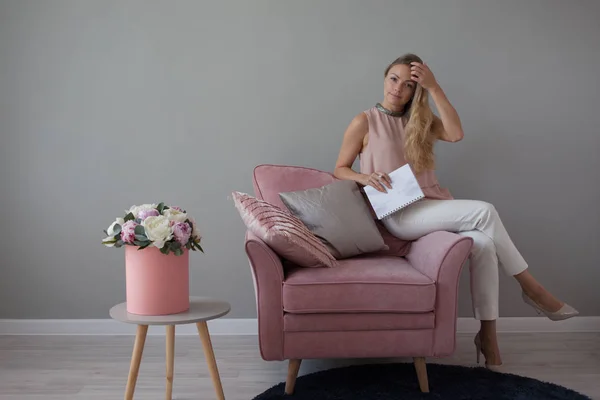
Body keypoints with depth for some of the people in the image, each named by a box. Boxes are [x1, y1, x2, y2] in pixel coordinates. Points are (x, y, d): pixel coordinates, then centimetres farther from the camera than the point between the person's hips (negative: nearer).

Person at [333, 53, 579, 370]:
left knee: (483, 243, -28)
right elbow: (339, 170, 6)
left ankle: (487, 333, -18)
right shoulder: (365, 122, 4)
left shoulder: (420, 120, 17)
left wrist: (434, 87, -7)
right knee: (483, 211, -27)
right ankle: (530, 287, -13)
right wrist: (364, 177, -15)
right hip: (399, 214, -5)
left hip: (432, 208, 5)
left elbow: (455, 134, -4)